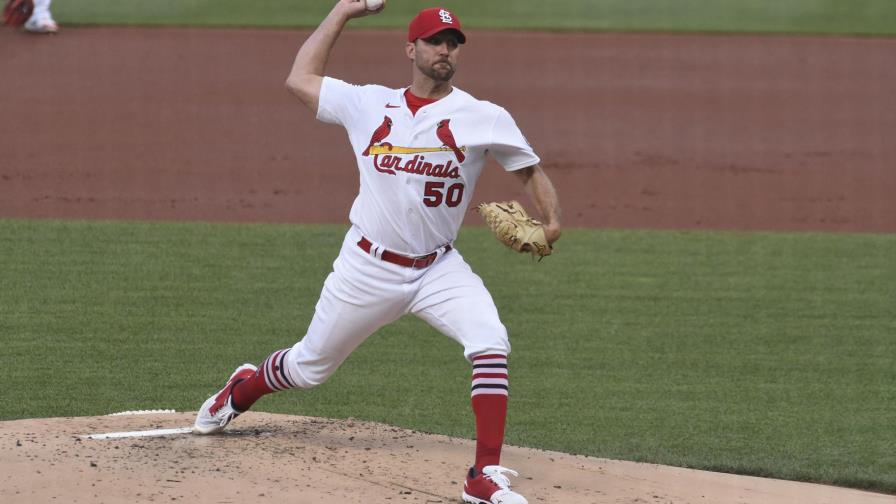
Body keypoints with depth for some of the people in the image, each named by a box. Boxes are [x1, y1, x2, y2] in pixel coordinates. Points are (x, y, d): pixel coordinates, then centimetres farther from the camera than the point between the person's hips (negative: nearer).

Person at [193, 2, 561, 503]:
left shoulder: (484, 118, -4)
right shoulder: (369, 105, 2)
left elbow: (531, 170, 0)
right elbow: (300, 79, 12)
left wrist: (552, 219, -19)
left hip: (438, 269, -1)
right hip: (368, 268, 1)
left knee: (491, 344, -26)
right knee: (310, 367, 15)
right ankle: (244, 389, 49)